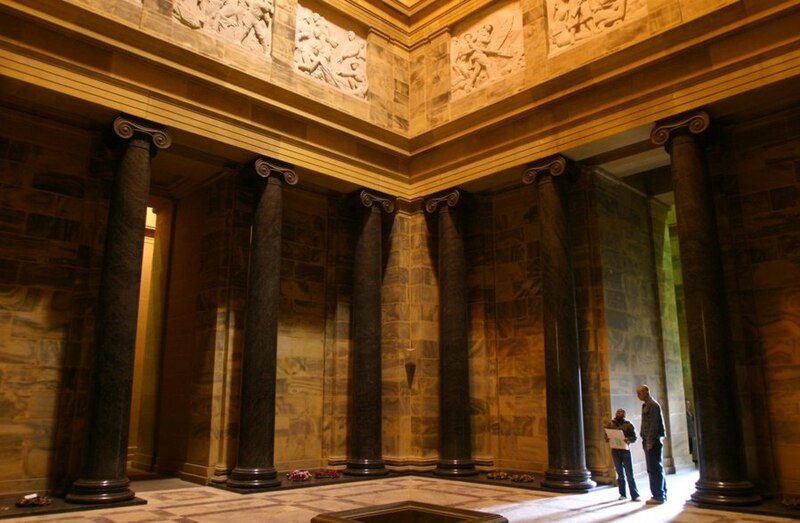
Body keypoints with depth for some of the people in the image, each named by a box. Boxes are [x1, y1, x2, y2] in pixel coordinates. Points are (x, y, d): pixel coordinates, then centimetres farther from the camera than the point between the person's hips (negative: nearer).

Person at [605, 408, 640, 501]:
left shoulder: (628, 424, -1)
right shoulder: (610, 424, 8)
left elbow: (634, 437, -3)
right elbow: (606, 435, 12)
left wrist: (628, 439, -23)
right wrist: (607, 438, -11)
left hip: (625, 450, -3)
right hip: (615, 451, 3)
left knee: (629, 474, -5)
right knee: (620, 474, 10)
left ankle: (635, 495, -2)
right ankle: (622, 494, 18)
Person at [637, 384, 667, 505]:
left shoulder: (653, 405, -12)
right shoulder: (646, 405, 17)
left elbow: (654, 425, -19)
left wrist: (650, 441, -21)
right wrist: (645, 440, 17)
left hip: (653, 441, -10)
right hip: (649, 440, 10)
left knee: (654, 469, -7)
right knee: (656, 468, 14)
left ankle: (658, 496, -3)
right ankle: (661, 494, 21)